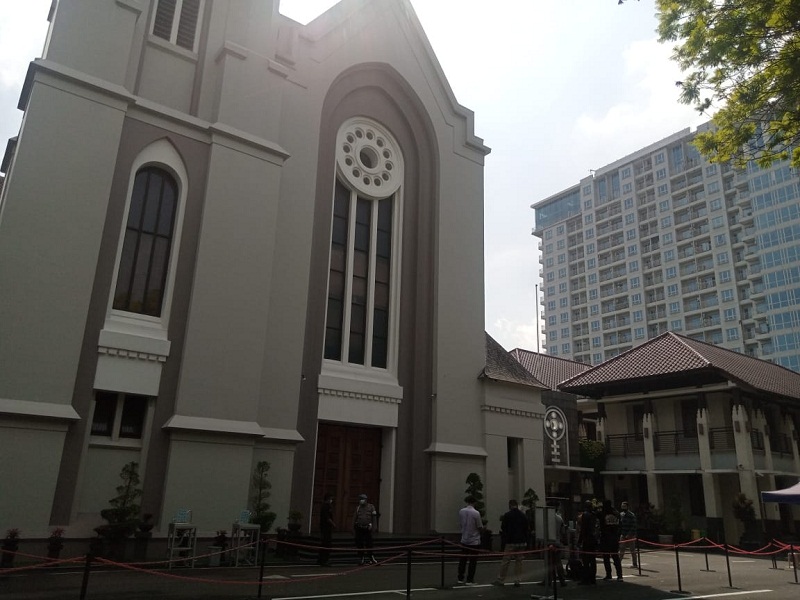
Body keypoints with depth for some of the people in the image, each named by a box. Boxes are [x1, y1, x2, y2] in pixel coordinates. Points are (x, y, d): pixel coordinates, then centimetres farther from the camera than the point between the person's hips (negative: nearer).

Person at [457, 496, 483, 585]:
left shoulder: (461, 511, -3)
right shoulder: (476, 513, -17)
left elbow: (460, 524, 8)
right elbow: (480, 527, -11)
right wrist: (482, 527, 12)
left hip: (464, 540, 4)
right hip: (474, 541, -4)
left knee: (462, 560, 13)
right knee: (473, 561, 5)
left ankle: (460, 578, 17)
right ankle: (469, 580, 7)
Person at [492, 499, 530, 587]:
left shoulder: (507, 515, -7)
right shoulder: (523, 515, 5)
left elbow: (503, 529, -5)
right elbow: (527, 529, 8)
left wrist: (504, 537, 12)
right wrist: (525, 541, 17)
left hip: (511, 542, -4)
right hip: (522, 542, 4)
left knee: (505, 561, 1)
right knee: (519, 561, 9)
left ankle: (500, 580, 6)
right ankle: (517, 581, 7)